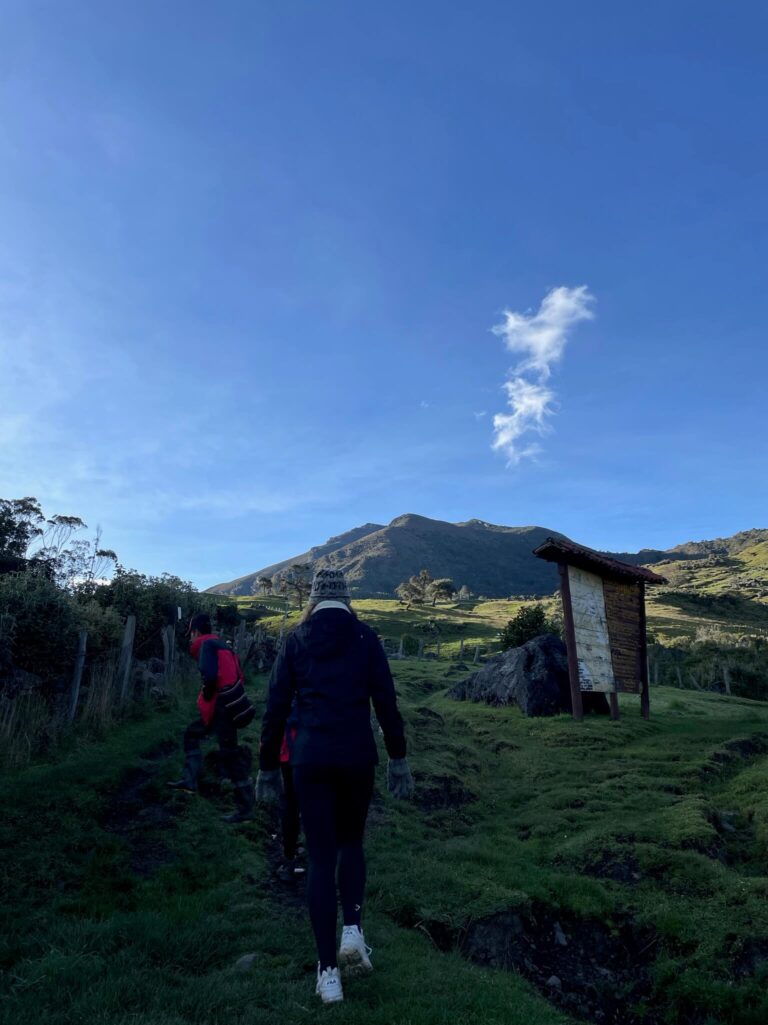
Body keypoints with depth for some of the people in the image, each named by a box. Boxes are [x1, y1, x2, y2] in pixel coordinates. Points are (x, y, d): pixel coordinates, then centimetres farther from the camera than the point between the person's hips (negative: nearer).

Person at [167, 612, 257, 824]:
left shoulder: (207, 645, -10)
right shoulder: (219, 644, 18)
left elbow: (210, 675, -27)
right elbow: (236, 676, 19)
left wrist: (206, 697, -8)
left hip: (224, 708, -10)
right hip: (226, 705, 10)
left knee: (230, 756, -3)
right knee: (192, 733, 23)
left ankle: (246, 808, 3)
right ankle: (189, 780, 25)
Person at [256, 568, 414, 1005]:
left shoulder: (296, 641, 3)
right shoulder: (365, 638, 1)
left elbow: (276, 708, 3)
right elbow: (386, 703, -1)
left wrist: (268, 767, 10)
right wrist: (398, 759, 8)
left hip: (311, 758, 0)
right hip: (358, 756, 0)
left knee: (321, 858, 10)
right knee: (351, 842, 24)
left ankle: (329, 972, 13)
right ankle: (353, 929, 10)